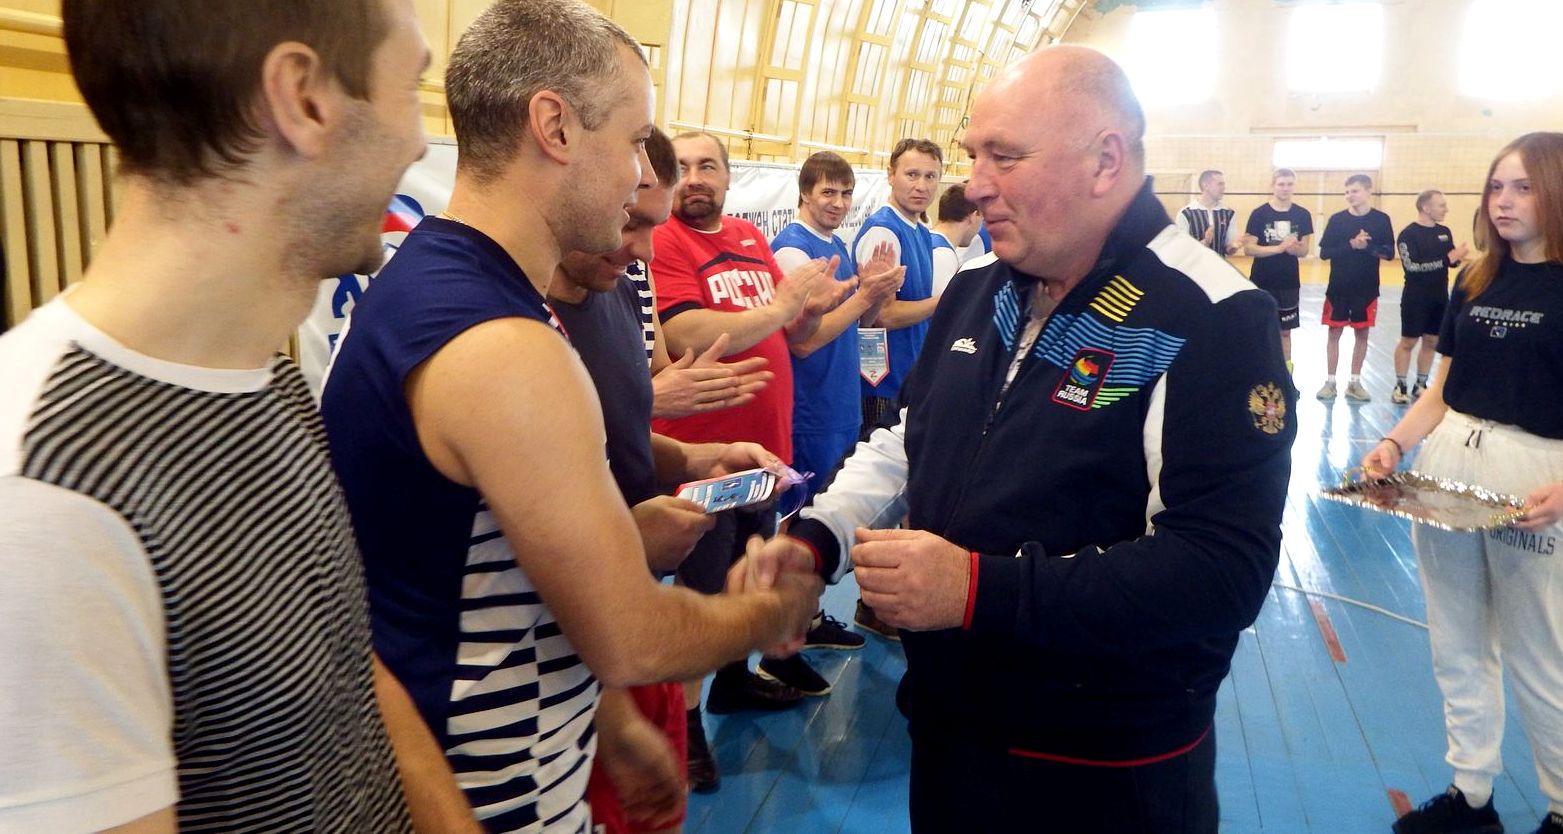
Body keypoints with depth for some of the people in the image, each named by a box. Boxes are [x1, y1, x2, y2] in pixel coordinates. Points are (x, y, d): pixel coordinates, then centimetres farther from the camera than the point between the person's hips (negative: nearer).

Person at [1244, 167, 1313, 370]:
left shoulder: (1302, 215, 2)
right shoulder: (1259, 214, -7)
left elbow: (1304, 250, 5)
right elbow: (1249, 248, -11)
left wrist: (1295, 249, -19)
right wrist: (1279, 248, -22)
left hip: (1289, 283, 2)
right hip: (1262, 282, -2)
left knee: (1285, 331, 10)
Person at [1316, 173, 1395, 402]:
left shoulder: (1381, 219, -1)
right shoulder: (1337, 219, -2)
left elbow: (1389, 253, -4)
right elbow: (1324, 252, -6)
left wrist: (1367, 247, -20)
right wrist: (1351, 245, -19)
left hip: (1367, 288, 1)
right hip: (1338, 287, 0)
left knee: (1361, 333, 8)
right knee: (1334, 332, 4)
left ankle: (1355, 382, 18)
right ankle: (1330, 382, 12)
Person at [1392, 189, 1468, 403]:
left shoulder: (1444, 232, 8)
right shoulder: (1408, 234, -12)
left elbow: (1452, 259, 14)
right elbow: (1412, 267, -21)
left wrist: (1458, 256, -10)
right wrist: (1447, 259, -22)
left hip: (1440, 298, 6)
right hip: (1415, 299, -6)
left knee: (1431, 341, 10)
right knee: (1408, 341, 0)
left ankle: (1420, 385, 20)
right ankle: (1400, 386, 8)